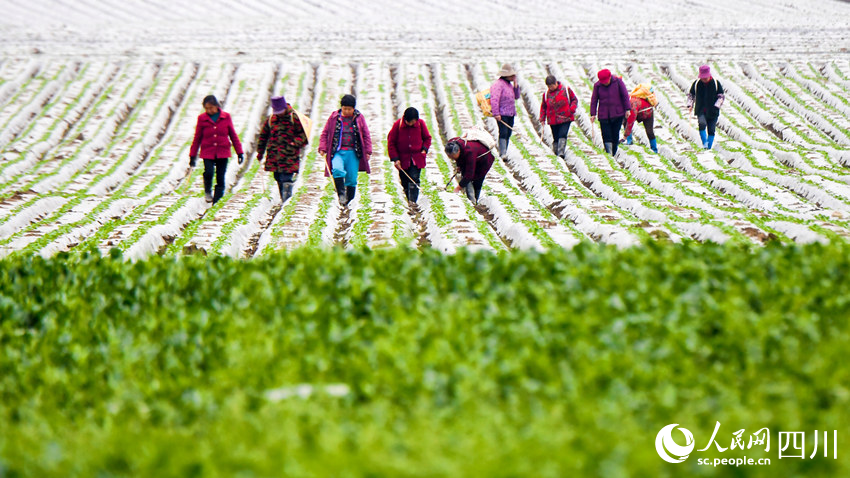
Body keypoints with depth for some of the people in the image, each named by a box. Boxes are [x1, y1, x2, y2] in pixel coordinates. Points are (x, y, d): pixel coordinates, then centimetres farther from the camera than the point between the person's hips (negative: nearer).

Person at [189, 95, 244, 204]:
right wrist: (193, 155, 8)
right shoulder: (202, 118, 0)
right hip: (207, 152, -1)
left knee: (220, 177, -1)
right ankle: (207, 192, 9)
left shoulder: (226, 117, 1)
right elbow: (197, 138, 7)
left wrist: (240, 152, 7)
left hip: (223, 152, 1)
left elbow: (233, 135, 8)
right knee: (209, 172, -20)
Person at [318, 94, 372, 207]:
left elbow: (366, 135, 12)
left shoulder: (359, 118, 7)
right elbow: (325, 133, 11)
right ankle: (341, 195, -20)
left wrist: (368, 151, 5)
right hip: (337, 152, -1)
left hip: (353, 153, 1)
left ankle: (349, 202, 12)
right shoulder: (334, 117, 6)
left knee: (352, 179, 1)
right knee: (337, 170, -28)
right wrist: (322, 148, 1)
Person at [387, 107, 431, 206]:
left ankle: (413, 201, -19)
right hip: (403, 159, 1)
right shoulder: (398, 125, -9)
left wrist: (424, 149, -6)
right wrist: (395, 159, -7)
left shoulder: (420, 124, -5)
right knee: (405, 182, 5)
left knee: (414, 178, -16)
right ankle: (409, 199, 21)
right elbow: (391, 142, -2)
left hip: (417, 158, -1)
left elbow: (427, 138, 12)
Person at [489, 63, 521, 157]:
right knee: (503, 133, -15)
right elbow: (494, 99, -20)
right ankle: (502, 153, -19)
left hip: (510, 114, 9)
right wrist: (496, 114, -25)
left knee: (508, 134, 8)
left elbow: (516, 97, 19)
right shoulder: (499, 84, -12)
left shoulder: (509, 84, 17)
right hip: (502, 114, -9)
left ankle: (504, 153, 12)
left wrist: (515, 85, 7)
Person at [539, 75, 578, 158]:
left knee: (562, 135, -18)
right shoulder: (546, 94, 7)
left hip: (565, 119, -3)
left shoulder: (566, 90, 0)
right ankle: (556, 151, 18)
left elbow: (574, 100, 8)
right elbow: (543, 107, 17)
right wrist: (542, 119, 12)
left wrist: (572, 109, -9)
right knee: (556, 138, 6)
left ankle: (561, 152, -25)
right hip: (553, 121, 3)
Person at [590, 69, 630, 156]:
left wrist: (627, 109, -1)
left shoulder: (618, 82, -3)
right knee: (606, 135, -7)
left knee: (615, 135, 3)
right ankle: (609, 154, -7)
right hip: (603, 115, 0)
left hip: (618, 114, 0)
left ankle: (614, 153, 14)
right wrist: (593, 114, -1)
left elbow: (625, 95, 1)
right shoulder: (597, 86, -1)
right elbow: (594, 100, 4)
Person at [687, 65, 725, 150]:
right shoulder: (696, 83, 3)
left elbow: (721, 96, 4)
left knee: (711, 130, -1)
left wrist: (716, 106, -9)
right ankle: (704, 143, -21)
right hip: (700, 111, 0)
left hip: (712, 112, 0)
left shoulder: (716, 83, -1)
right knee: (702, 124, -27)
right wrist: (690, 105, 3)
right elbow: (691, 95, 17)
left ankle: (709, 147, 11)